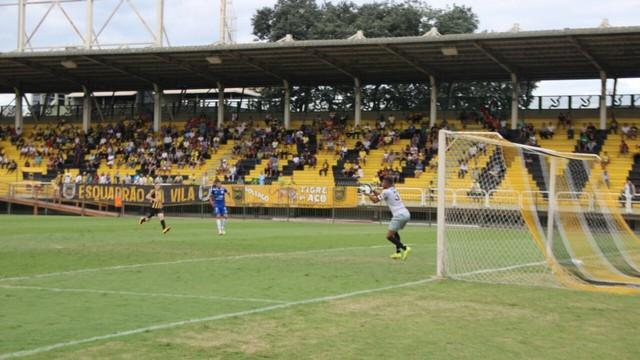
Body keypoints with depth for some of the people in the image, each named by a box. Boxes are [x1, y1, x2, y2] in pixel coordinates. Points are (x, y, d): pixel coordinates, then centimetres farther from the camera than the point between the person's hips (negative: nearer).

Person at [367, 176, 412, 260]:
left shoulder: (386, 191, -4)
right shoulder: (394, 190, 20)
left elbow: (375, 200, 4)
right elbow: (383, 196, 33)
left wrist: (370, 195, 20)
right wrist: (375, 192, 24)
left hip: (399, 215, -9)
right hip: (406, 214, 9)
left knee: (389, 236, -6)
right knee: (394, 232, 27)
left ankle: (405, 248, -18)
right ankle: (398, 252, 19)